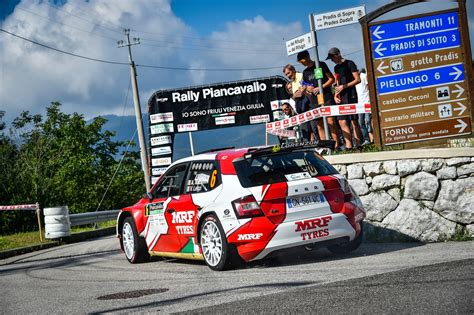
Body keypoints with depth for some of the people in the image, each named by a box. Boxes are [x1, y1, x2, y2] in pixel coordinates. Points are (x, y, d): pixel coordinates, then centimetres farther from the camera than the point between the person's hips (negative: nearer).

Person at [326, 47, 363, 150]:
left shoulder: (349, 63, -2)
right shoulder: (336, 68, 19)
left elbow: (358, 79, -7)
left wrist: (344, 86, -13)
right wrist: (335, 95, 9)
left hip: (351, 95, -7)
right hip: (341, 97, 7)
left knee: (354, 121, -8)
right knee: (342, 121, -1)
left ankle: (358, 144, -7)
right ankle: (348, 145, -1)